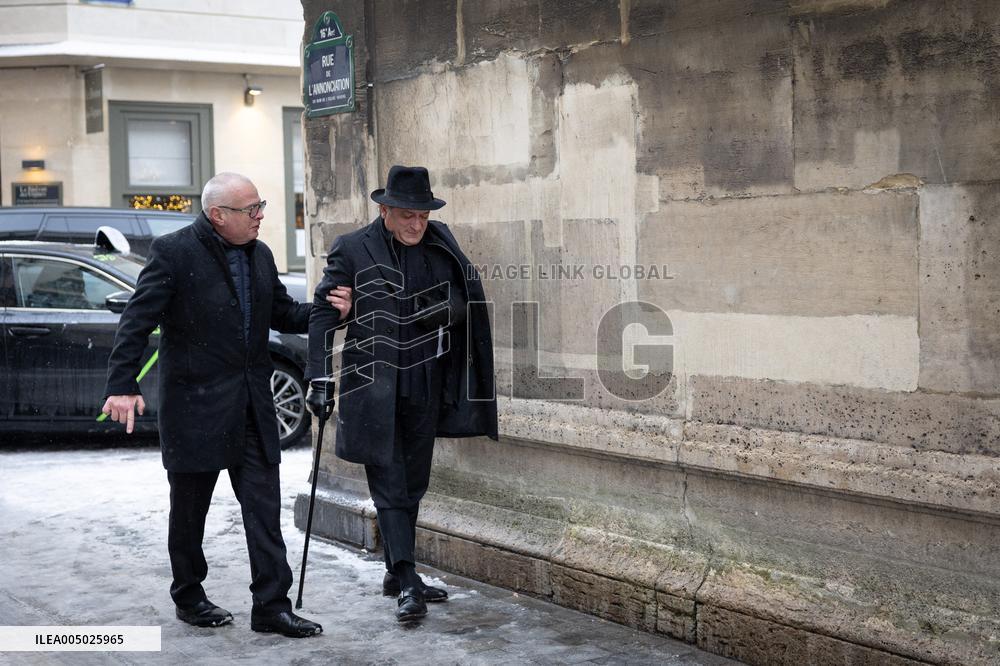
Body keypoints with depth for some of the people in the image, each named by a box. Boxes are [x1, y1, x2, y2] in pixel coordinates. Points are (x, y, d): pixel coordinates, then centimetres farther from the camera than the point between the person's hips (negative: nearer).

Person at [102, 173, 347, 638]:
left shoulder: (259, 255, 9)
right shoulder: (174, 252, -11)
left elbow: (282, 315, 18)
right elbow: (136, 321, -14)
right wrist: (122, 385, -23)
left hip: (251, 404, 5)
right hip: (195, 403, -5)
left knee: (264, 509, 2)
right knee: (189, 509, 10)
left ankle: (271, 606, 6)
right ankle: (188, 598, 27)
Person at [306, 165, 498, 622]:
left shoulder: (441, 245, 6)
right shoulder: (352, 251, -6)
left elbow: (468, 297, 8)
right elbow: (323, 315, -5)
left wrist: (448, 309, -14)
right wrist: (318, 379, -12)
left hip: (424, 390, 5)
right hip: (373, 390, -5)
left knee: (413, 485, 12)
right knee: (389, 485, -7)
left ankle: (396, 572, 25)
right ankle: (408, 583, -8)